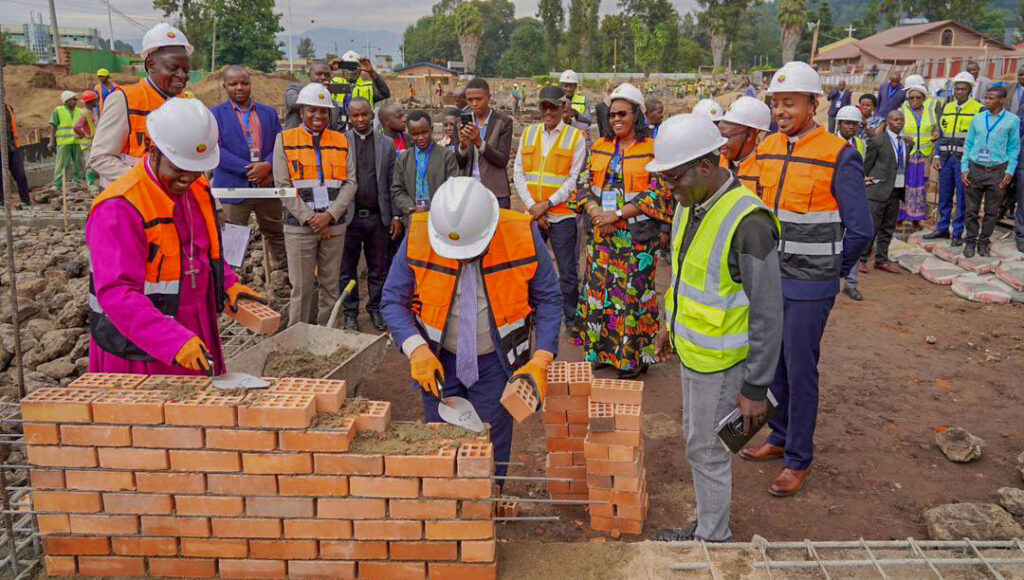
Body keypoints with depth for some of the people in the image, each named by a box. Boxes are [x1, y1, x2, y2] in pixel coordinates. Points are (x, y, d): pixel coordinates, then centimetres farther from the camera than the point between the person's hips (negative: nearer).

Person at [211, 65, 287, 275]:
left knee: (277, 235, 12)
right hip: (234, 187, -3)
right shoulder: (216, 114, 4)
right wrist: (249, 170, -17)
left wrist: (267, 165, -16)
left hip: (267, 185, 3)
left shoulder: (269, 113, 14)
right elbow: (218, 149, -8)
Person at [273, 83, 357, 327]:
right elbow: (283, 186, -3)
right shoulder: (285, 139, 3)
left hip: (335, 225, 3)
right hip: (299, 226, -2)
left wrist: (329, 215, -10)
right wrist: (310, 220, -11)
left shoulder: (341, 141, 10)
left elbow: (351, 182, 3)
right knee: (301, 287, 0)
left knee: (331, 286, 8)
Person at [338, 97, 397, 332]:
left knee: (378, 268, 9)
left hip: (378, 216, 1)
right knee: (348, 268, 7)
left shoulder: (387, 143, 6)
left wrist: (396, 216, 1)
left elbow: (393, 182, 6)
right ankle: (351, 311, 20)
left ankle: (376, 308, 24)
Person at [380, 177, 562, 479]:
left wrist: (541, 361, -14)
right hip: (439, 362, 1)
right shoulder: (418, 236, -17)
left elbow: (548, 299, -5)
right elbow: (392, 301, -7)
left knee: (492, 454, 9)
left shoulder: (523, 236, -18)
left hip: (496, 362, 0)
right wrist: (417, 349, -21)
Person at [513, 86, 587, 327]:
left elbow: (575, 178, -7)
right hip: (532, 214, 3)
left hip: (562, 214, -3)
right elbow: (518, 173, 5)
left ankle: (571, 318, 18)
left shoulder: (576, 137, -2)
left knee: (568, 272, 3)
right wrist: (532, 206, -7)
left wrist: (547, 204, -13)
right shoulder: (528, 133, 9)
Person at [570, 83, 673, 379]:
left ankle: (634, 357, 12)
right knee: (598, 287, 8)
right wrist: (595, 212, -9)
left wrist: (617, 215, -15)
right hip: (601, 235, 5)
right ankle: (600, 349, 22)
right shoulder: (600, 148, 11)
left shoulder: (653, 149, -4)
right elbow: (585, 186, 10)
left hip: (636, 236, -5)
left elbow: (657, 194, -10)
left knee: (632, 291, -1)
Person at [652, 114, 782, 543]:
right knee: (697, 440, 21)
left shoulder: (747, 222, -27)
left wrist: (756, 388, -20)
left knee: (707, 450, 6)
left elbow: (768, 315, -23)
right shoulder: (689, 205, 1)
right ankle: (707, 524, 40)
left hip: (720, 362, -9)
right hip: (691, 350, 9)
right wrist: (672, 325, 23)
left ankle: (714, 538, 27)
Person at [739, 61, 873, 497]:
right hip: (768, 278, 6)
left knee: (800, 369, 2)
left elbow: (860, 230, -10)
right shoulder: (767, 150, 6)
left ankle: (799, 458, 17)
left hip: (809, 286, -6)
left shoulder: (839, 157, -13)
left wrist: (832, 270, -1)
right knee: (772, 364, 16)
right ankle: (781, 437, 35)